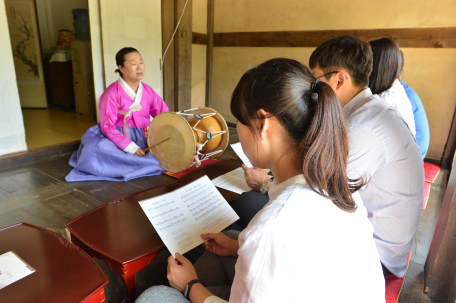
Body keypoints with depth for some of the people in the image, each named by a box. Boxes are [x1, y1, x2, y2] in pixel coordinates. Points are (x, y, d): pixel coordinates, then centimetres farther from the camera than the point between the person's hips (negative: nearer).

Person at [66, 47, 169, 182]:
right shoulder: (112, 93, -12)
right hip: (118, 138, -5)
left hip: (144, 137, 5)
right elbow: (107, 127, -15)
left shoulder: (148, 91, 3)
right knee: (96, 149, -33)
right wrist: (131, 148, -23)